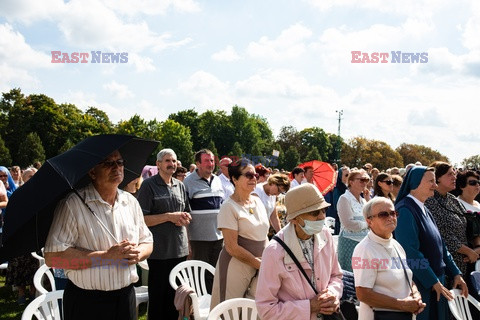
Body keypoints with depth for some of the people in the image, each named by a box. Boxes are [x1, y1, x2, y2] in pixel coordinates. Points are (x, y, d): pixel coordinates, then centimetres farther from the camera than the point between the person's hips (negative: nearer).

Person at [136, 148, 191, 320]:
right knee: (157, 295, 3)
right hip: (159, 251, -6)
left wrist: (185, 218, -1)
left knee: (176, 295, 13)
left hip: (180, 249, 6)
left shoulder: (180, 186, 13)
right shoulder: (149, 185, -6)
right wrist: (169, 217, -17)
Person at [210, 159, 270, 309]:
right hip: (236, 265, -6)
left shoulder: (258, 201, 8)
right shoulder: (229, 206, -12)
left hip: (260, 264, 6)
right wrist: (260, 264, -13)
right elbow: (232, 248, -16)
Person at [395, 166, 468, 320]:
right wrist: (434, 281, -21)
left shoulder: (423, 210, 12)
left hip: (435, 280, 9)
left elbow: (439, 244, 15)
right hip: (418, 283, -9)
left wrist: (455, 273, 9)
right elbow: (410, 251, -24)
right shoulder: (405, 210, -17)